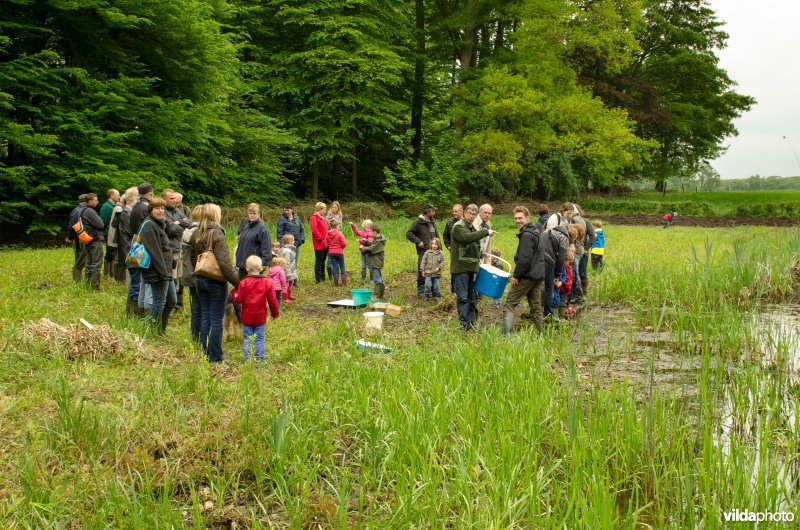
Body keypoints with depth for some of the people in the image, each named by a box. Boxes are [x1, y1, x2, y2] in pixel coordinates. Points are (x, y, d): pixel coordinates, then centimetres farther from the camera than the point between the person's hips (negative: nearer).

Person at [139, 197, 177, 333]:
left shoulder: (160, 224, 18)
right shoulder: (149, 226, -14)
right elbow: (154, 252, -20)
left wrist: (170, 269, 18)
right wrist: (163, 271, -22)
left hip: (166, 271, 10)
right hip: (157, 272, -10)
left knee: (172, 300, 15)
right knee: (159, 303, -3)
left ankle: (161, 330, 25)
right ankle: (155, 332, 8)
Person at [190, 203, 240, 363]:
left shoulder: (196, 235, 7)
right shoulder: (217, 234, -16)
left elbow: (192, 258, 16)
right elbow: (224, 263, -22)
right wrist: (237, 282, -19)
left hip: (200, 281, 7)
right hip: (216, 282, -7)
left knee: (205, 318, 14)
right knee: (216, 320, 0)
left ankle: (205, 353, 20)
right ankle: (215, 357, 4)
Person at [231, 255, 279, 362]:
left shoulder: (243, 282, -8)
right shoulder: (267, 282, -4)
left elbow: (238, 299, -8)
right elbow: (272, 301, -1)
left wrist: (234, 291, 11)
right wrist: (275, 313, 13)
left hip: (247, 317, 0)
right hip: (260, 317, 0)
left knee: (246, 339, 8)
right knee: (259, 339, 7)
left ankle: (246, 359, 8)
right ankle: (260, 359, 6)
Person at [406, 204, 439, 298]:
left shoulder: (432, 222, 16)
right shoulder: (418, 222, -7)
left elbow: (436, 235, 24)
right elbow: (409, 234, -10)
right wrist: (418, 241, -18)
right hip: (423, 252, -7)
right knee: (422, 272, -3)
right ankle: (421, 291, 4)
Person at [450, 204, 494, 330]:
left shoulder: (472, 228, 19)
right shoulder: (458, 226, -10)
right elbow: (467, 238, -29)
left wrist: (479, 255, 16)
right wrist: (486, 232, -25)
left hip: (470, 267, 9)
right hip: (461, 267, -9)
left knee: (471, 296, 14)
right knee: (462, 297, -7)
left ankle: (471, 322, 22)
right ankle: (465, 323, -6)